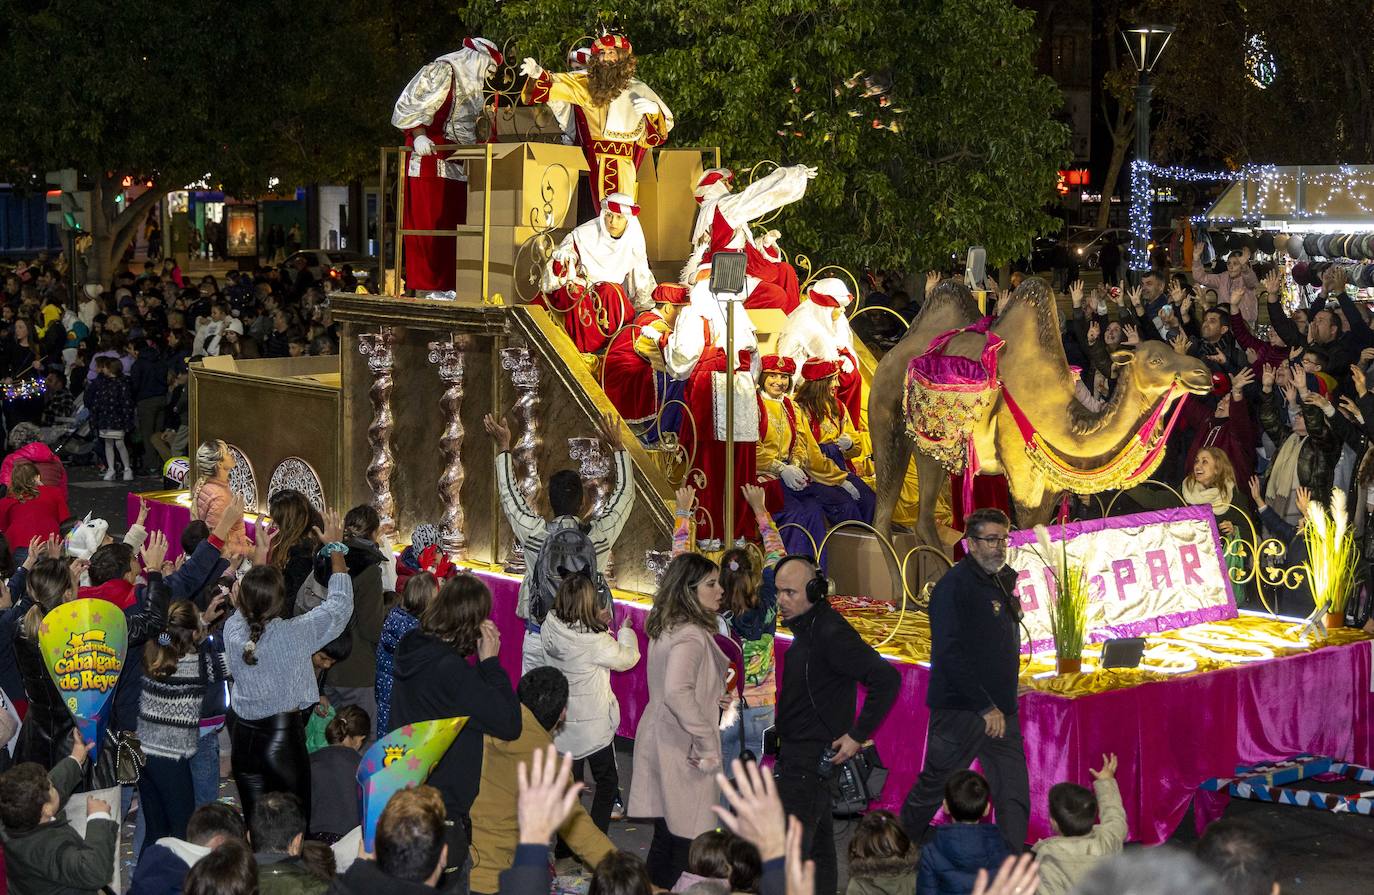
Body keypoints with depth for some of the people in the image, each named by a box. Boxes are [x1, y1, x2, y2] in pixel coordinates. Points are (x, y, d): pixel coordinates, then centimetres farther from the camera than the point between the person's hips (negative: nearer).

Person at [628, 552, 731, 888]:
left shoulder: (665, 629, 10)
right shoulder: (691, 635, -19)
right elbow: (677, 692, -33)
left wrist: (713, 697, 8)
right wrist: (708, 744, -24)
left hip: (659, 740, 9)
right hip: (682, 750, -9)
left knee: (665, 836, 17)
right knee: (686, 841, -2)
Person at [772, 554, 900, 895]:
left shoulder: (831, 633, -19)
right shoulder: (805, 628, 12)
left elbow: (887, 679, -25)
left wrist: (858, 735, -21)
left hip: (813, 760, -11)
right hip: (798, 756, 11)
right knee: (818, 846, 17)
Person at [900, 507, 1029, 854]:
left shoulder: (1001, 583, 13)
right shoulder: (954, 585, -13)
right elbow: (950, 655, -20)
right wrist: (985, 707, -20)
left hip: (1000, 712, 8)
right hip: (960, 709, -7)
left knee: (1014, 796, 3)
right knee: (933, 787, 4)